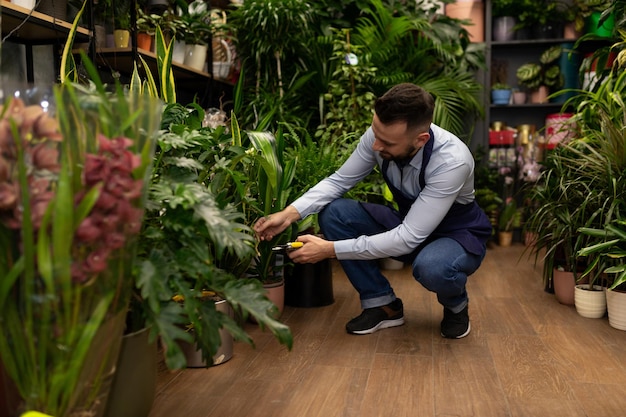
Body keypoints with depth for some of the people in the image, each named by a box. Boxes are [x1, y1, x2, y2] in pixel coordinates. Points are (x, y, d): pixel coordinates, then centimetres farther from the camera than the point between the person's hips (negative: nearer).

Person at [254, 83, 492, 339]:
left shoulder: (453, 161, -35)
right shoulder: (379, 135, -21)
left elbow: (409, 239, -36)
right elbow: (338, 181, -8)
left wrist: (330, 249, -36)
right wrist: (289, 214, -24)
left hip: (458, 234, -5)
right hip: (408, 225, 5)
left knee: (432, 268, -41)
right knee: (333, 213, -16)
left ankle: (457, 305, -1)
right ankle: (383, 304, -3)